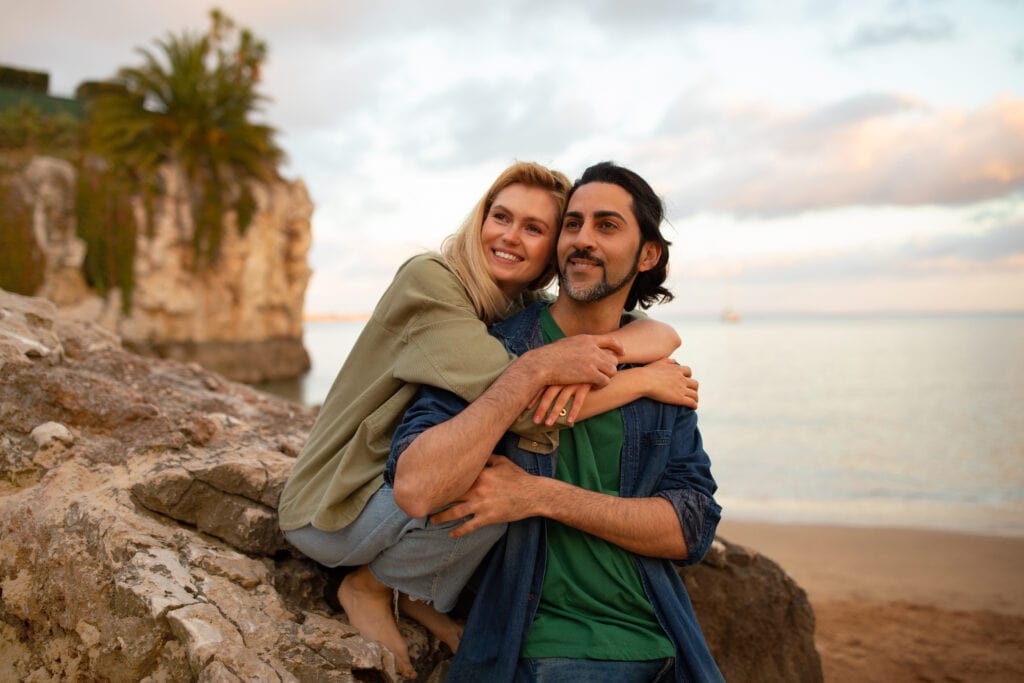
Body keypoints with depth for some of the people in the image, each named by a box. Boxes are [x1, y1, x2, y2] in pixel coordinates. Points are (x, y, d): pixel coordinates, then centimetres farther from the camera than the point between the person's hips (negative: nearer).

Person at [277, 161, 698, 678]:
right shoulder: (428, 281, -19)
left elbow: (662, 335, -8)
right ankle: (369, 587, -3)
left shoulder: (532, 314, 1)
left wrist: (599, 350, -30)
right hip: (334, 511, -7)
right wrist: (647, 381, -26)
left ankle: (427, 596, 6)